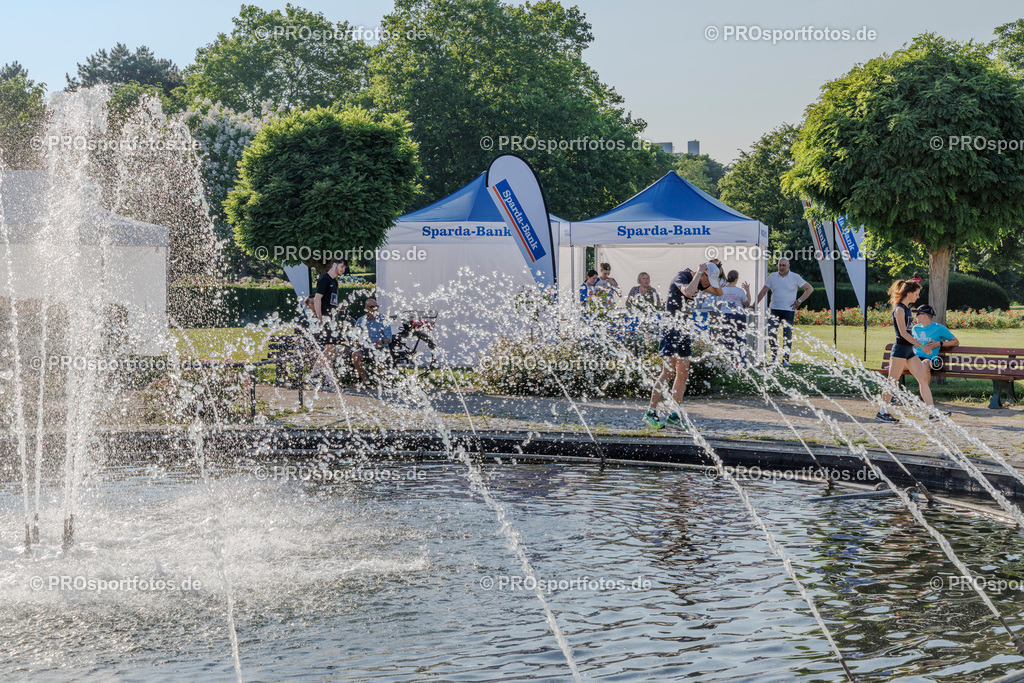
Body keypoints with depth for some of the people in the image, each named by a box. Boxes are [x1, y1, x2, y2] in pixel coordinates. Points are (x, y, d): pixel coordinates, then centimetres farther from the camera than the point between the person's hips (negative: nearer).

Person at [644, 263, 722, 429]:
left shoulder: (699, 282, 13)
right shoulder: (681, 276, -12)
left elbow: (719, 292, 20)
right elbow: (688, 292, -33)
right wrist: (699, 273, -22)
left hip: (683, 331, 9)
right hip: (671, 328, -9)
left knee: (683, 374, 5)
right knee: (668, 372, -12)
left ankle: (673, 416, 9)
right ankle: (651, 413, -6)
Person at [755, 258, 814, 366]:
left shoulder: (795, 277, 1)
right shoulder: (772, 277, 8)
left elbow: (809, 288, 4)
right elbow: (763, 292, 9)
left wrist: (799, 301, -5)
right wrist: (754, 305, 1)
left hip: (789, 311, -2)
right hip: (774, 310, 2)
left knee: (788, 336, -2)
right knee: (771, 334, -9)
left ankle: (786, 359, 5)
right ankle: (774, 357, 3)